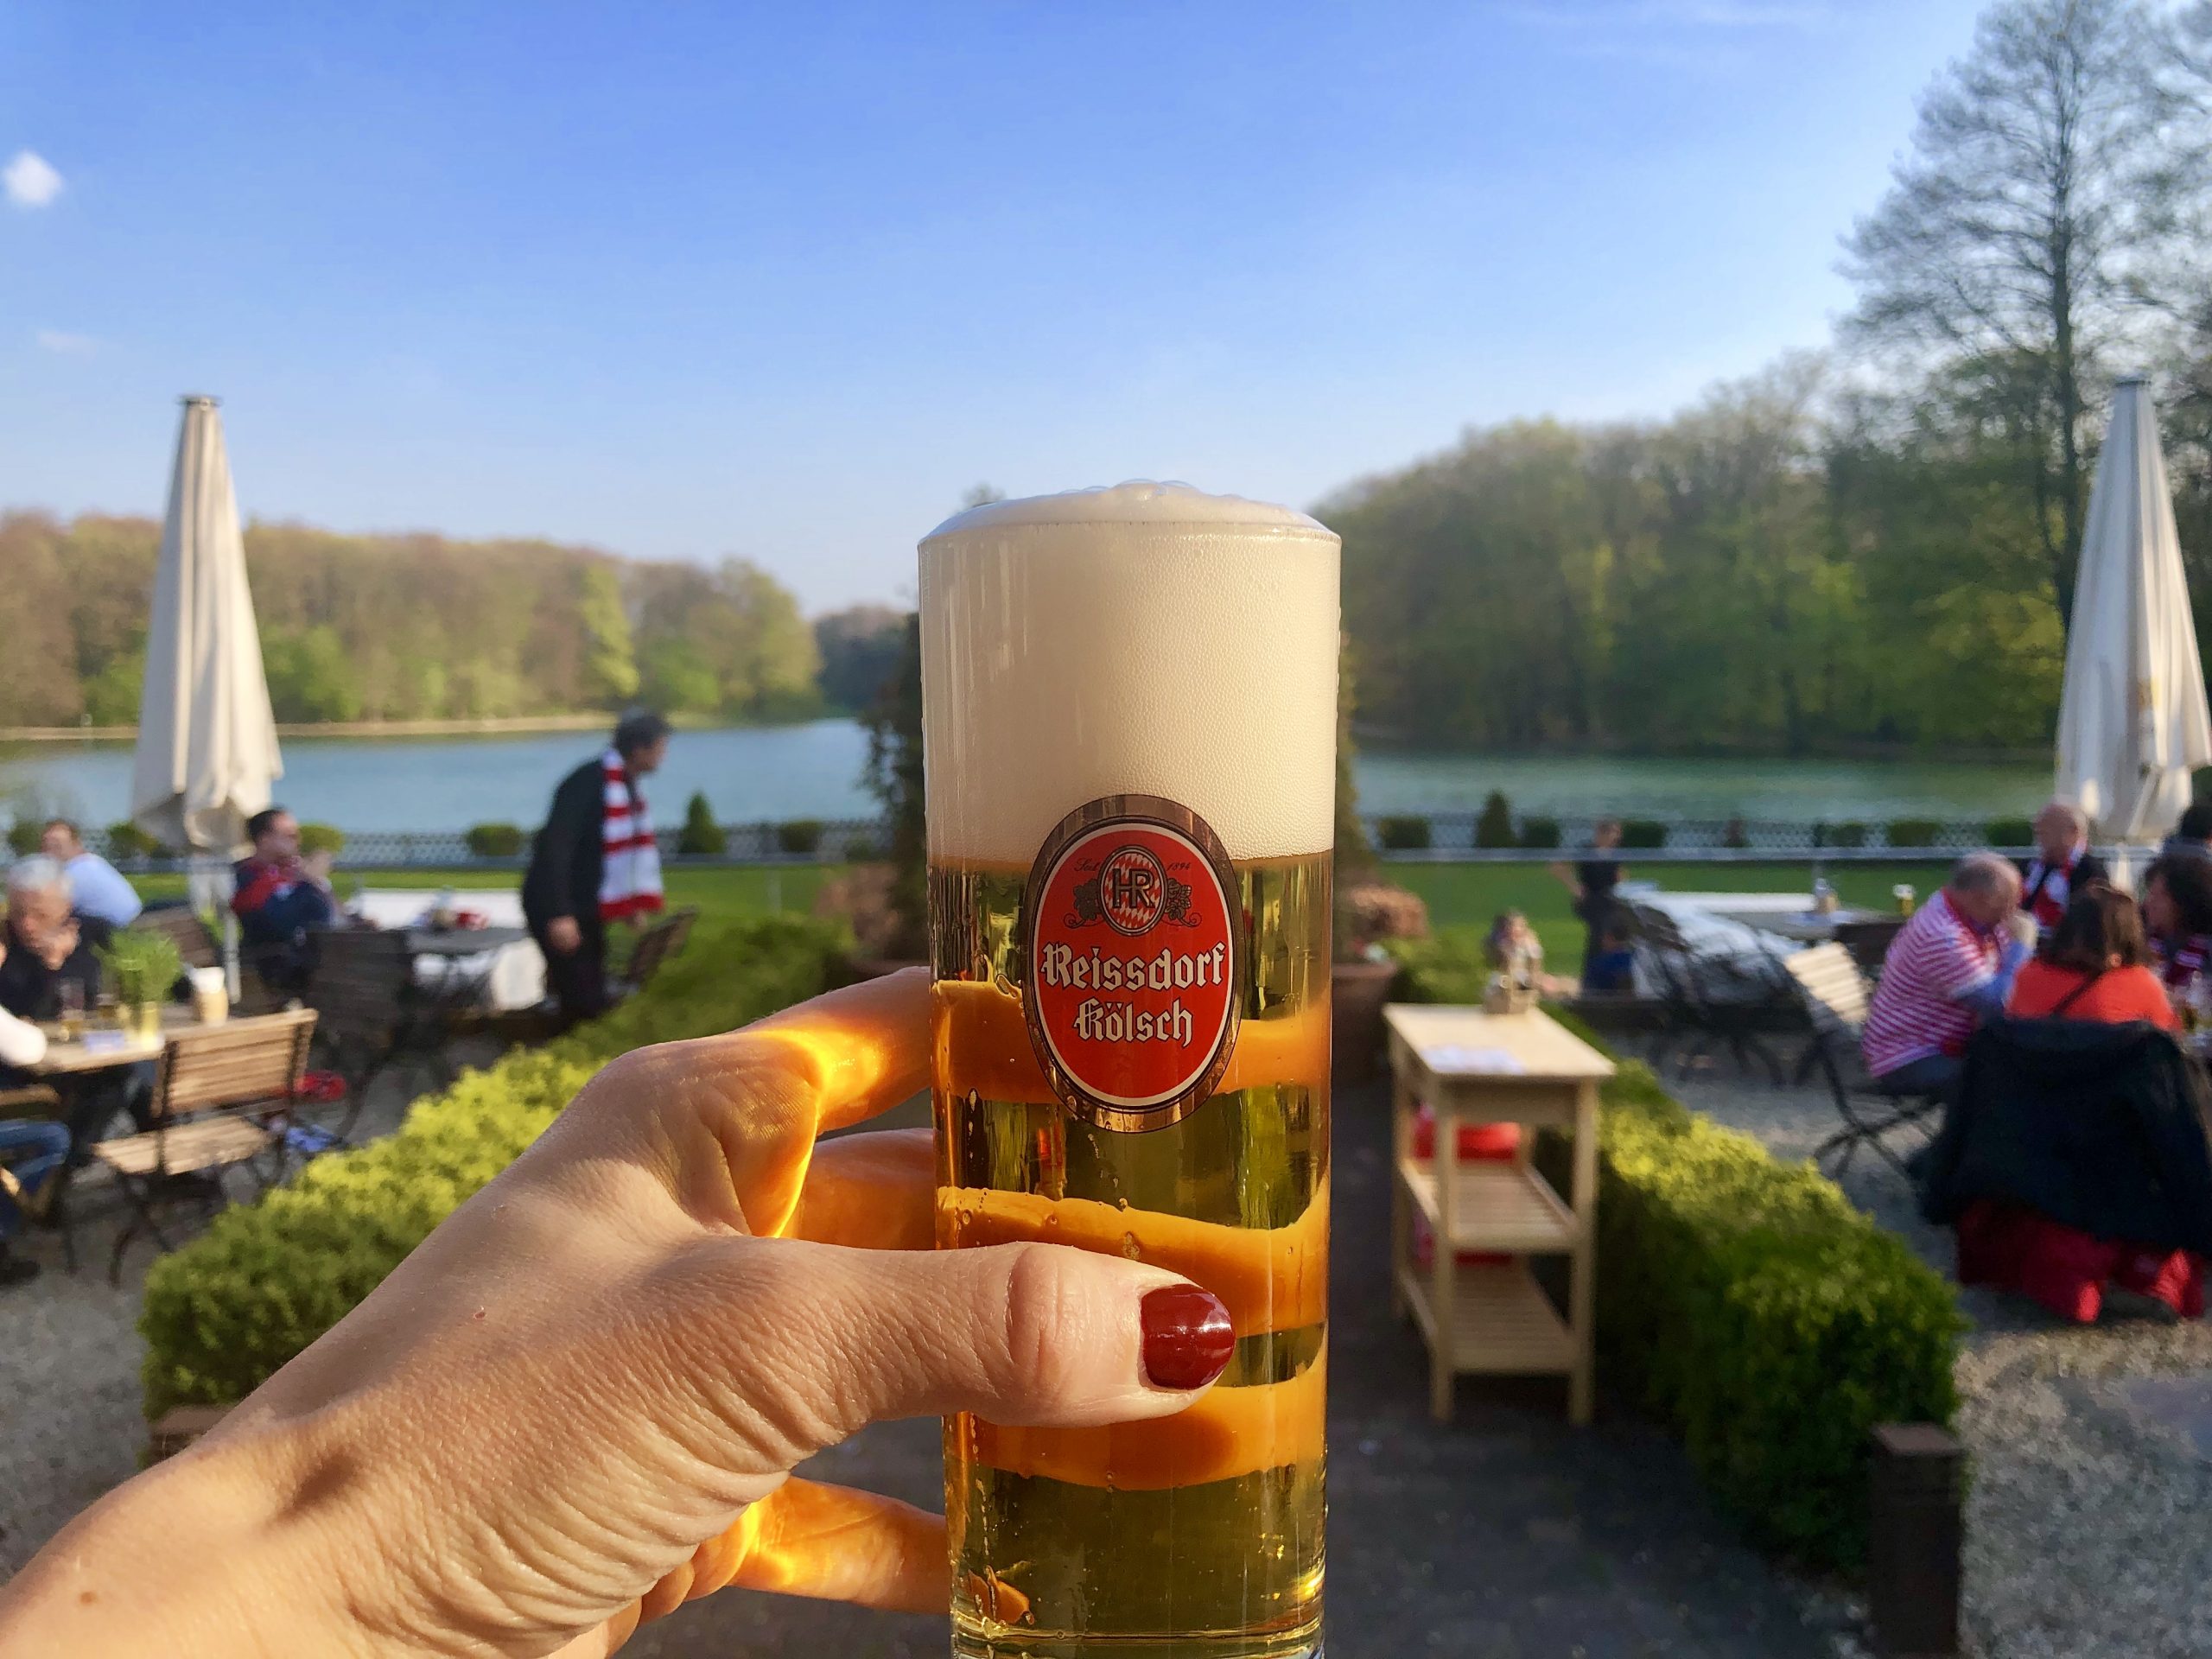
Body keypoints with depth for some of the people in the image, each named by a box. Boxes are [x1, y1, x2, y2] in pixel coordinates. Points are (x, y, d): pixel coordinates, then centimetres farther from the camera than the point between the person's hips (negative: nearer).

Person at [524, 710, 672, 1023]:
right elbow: (556, 847, -27)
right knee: (582, 1003, -10)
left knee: (593, 1000, 11)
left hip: (587, 909, 9)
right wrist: (560, 915, -31)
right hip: (556, 909, -9)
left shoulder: (625, 785, 9)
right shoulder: (588, 783, -20)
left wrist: (633, 904, 15)